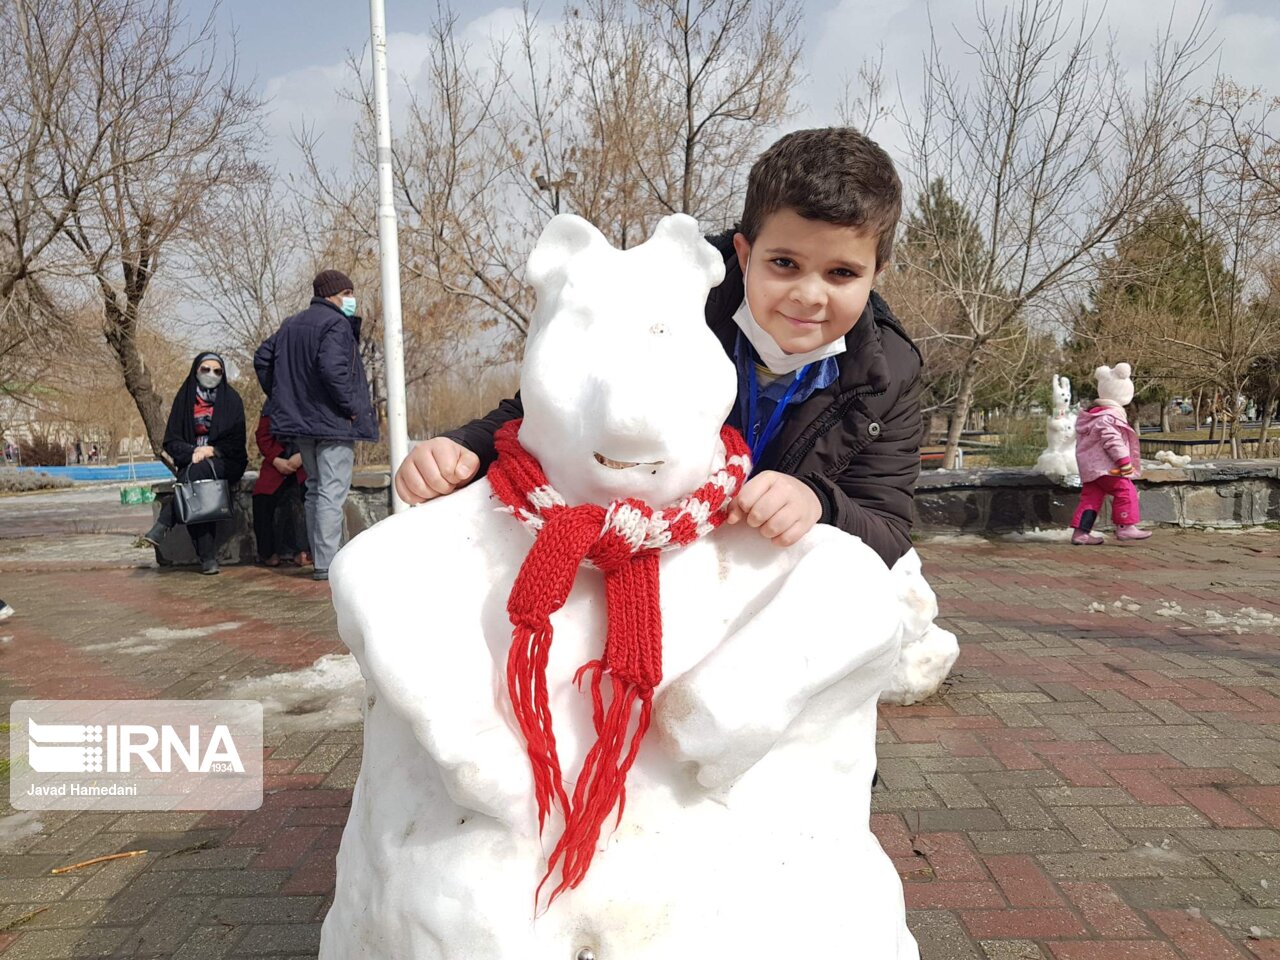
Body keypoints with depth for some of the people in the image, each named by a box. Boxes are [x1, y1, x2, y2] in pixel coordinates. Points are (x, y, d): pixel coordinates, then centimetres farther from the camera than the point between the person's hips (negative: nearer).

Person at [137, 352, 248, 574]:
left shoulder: (231, 399, 5)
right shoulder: (185, 398, 9)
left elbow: (237, 442, -1)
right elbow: (171, 442, 4)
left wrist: (211, 451, -18)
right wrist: (194, 451, -16)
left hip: (224, 463, -1)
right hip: (191, 463, 1)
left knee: (196, 472, -36)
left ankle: (160, 529, -39)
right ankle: (208, 558, -35)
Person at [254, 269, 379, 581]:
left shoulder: (291, 325, 16)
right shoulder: (336, 324, -11)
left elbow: (262, 358, 19)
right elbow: (332, 368, -26)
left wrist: (281, 398, 20)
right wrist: (352, 407, -17)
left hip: (301, 420, 9)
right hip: (333, 422, -9)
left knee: (315, 488, 16)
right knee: (332, 491, -7)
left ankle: (321, 558, 21)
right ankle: (327, 564, -8)